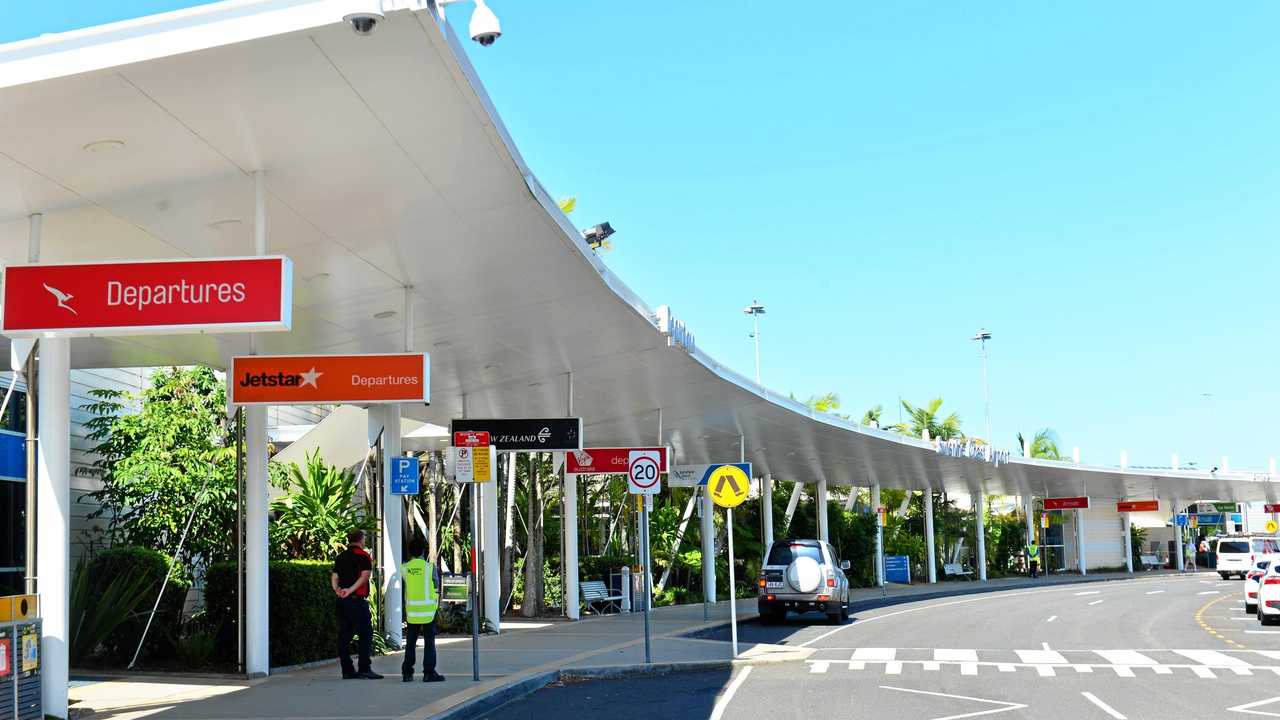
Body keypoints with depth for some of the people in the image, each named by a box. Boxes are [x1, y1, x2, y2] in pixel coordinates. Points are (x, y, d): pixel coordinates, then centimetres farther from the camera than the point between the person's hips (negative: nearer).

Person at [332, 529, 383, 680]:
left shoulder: (340, 557, 16)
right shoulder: (363, 556, -3)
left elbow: (334, 577, 8)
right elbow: (365, 576, -16)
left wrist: (337, 590, -6)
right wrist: (350, 590, -19)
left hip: (342, 600, 7)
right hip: (357, 600, -7)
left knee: (344, 635, 8)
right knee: (365, 634, -2)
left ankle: (347, 670, 8)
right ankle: (364, 669, -5)